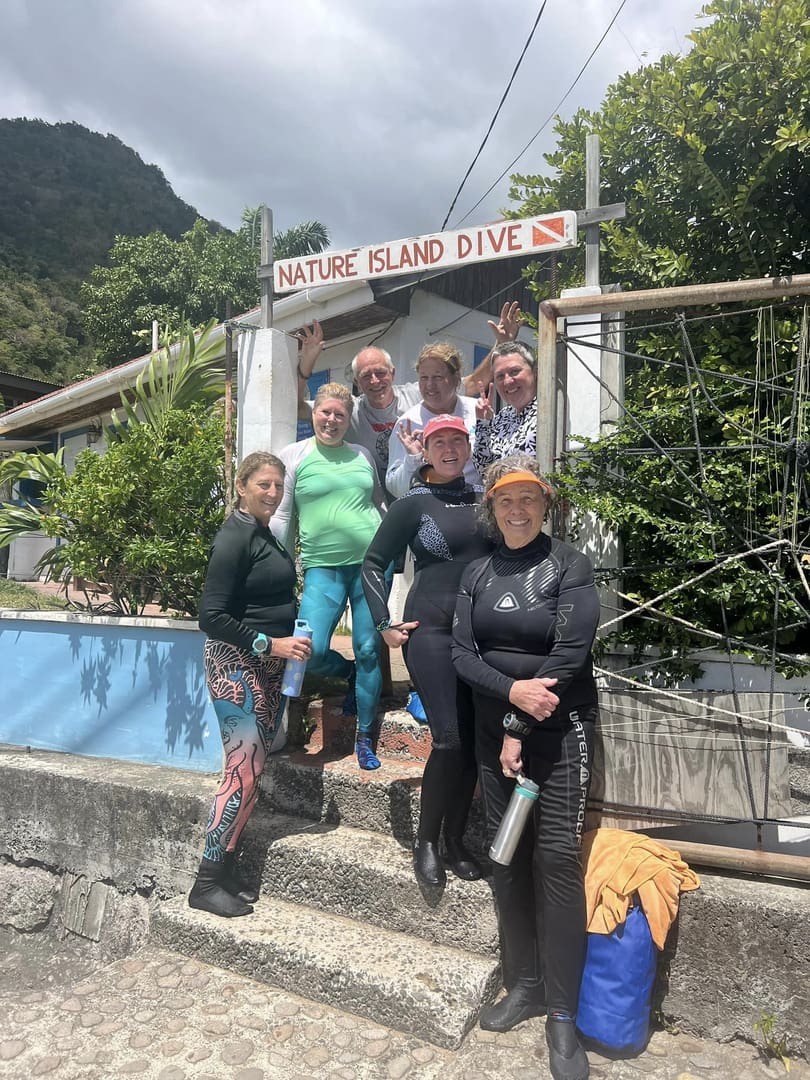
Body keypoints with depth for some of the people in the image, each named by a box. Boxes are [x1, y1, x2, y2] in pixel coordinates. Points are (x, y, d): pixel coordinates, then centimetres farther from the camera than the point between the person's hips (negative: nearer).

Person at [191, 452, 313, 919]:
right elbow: (212, 616, -18)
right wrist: (270, 643, -21)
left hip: (270, 666, 9)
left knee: (253, 770, 10)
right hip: (236, 665, -9)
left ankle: (227, 869, 22)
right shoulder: (235, 536, -14)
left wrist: (290, 644, 13)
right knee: (245, 772, -7)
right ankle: (207, 883, 7)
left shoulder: (266, 535, 13)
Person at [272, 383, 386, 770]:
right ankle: (350, 674, 22)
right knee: (312, 651, -14)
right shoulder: (294, 455, 6)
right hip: (322, 566, -1)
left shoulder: (362, 455, 13)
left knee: (368, 651, 2)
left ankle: (365, 739, 18)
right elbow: (281, 517, 5)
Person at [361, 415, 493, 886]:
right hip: (432, 631, -4)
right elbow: (374, 563, 4)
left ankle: (456, 838, 23)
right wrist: (385, 624, -3)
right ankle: (426, 842, 11)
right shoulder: (414, 504, 0)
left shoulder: (483, 497, 12)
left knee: (476, 739, 6)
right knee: (450, 739, -9)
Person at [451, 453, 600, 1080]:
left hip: (560, 729, -4)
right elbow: (462, 652, 0)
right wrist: (513, 690, -18)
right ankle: (524, 984, 28)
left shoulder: (568, 566, -7)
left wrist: (520, 732, -14)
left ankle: (562, 1012, 10)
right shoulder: (478, 574, 7)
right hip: (495, 729, 5)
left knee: (556, 858, -5)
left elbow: (569, 654, -15)